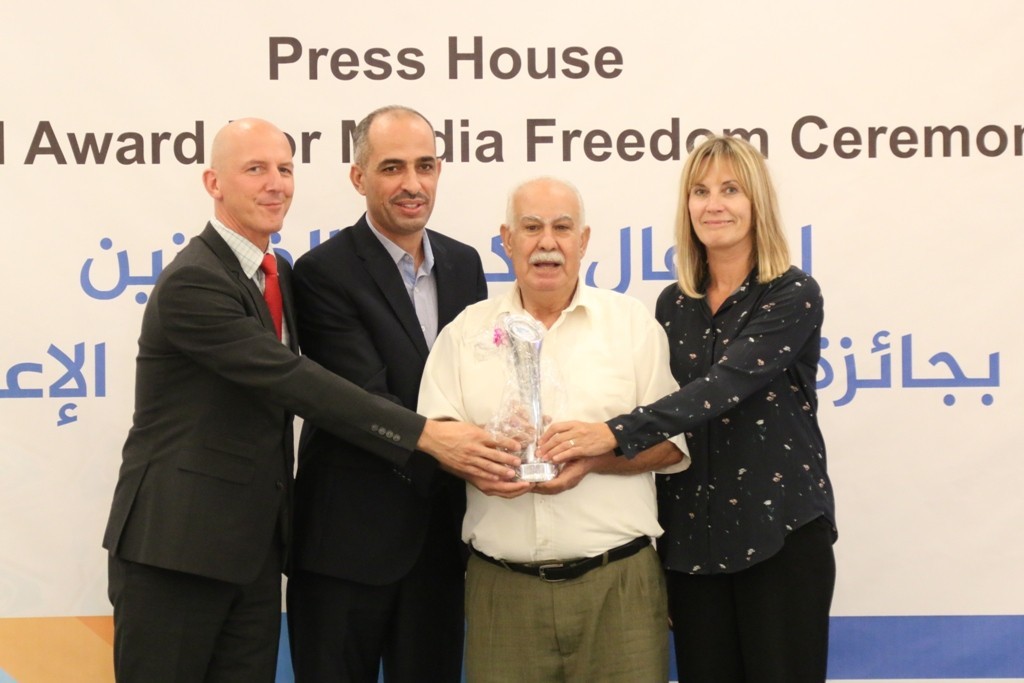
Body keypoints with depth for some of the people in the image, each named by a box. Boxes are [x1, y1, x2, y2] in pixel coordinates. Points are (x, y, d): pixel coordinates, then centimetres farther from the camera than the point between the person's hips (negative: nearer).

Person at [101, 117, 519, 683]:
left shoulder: (280, 273, 11)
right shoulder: (190, 282, -17)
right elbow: (295, 381, -25)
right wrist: (425, 435, -28)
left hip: (255, 546, 7)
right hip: (176, 545, -7)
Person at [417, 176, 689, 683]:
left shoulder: (633, 324, 7)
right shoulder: (465, 332, 11)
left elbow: (671, 443, 2)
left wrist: (592, 457, -14)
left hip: (618, 580, -1)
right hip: (501, 584, 1)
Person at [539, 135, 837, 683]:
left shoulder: (793, 295, -7)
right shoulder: (673, 304, 8)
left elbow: (727, 384, -22)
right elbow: (667, 418, 11)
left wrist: (616, 433, -32)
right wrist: (655, 546, 8)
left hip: (781, 533, -4)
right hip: (691, 536, 5)